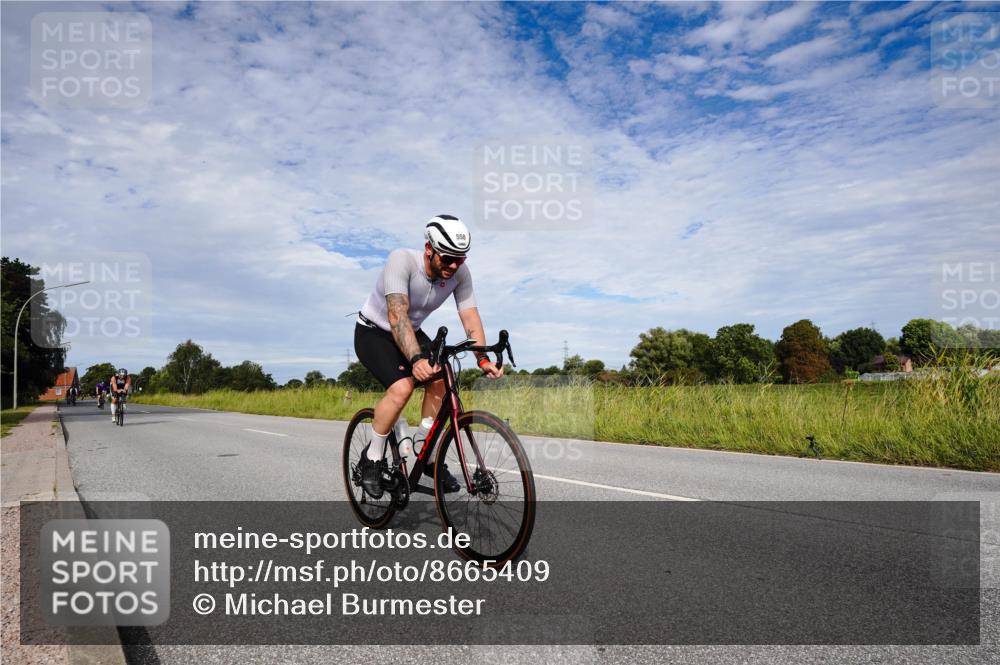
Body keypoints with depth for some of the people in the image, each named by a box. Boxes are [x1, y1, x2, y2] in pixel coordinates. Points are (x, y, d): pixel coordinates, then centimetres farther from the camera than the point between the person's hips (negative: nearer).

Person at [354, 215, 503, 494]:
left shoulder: (460, 272, -18)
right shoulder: (402, 260, -32)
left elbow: (471, 317, -21)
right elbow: (397, 316, -41)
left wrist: (483, 359, -37)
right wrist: (416, 359, -55)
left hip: (412, 333, 5)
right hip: (373, 332, -5)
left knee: (439, 382, -15)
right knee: (402, 387, -27)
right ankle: (372, 458, -6)